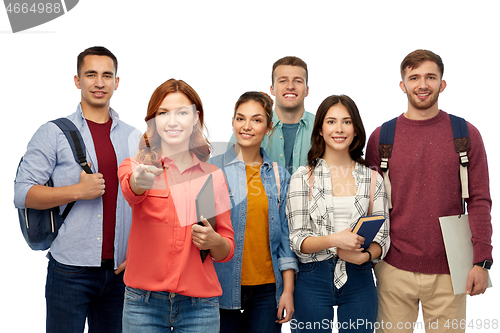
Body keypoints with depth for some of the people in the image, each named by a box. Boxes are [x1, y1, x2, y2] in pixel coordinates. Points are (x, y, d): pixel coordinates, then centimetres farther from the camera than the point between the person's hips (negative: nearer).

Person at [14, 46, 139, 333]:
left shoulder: (134, 137, 11)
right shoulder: (54, 133, 0)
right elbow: (23, 193, -6)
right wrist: (78, 191, -17)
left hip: (120, 269, 4)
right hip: (70, 270, -3)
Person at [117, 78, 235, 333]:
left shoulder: (214, 176, 7)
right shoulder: (136, 166, 1)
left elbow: (227, 251, 12)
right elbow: (130, 190, -24)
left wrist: (214, 242, -11)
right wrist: (140, 181, -46)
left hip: (199, 304, 2)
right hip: (144, 302, -1)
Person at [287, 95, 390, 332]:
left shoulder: (372, 178, 6)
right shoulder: (303, 177, 0)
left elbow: (382, 238, 6)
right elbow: (297, 240, -4)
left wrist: (364, 256, -14)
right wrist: (334, 240, -21)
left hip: (359, 280, 2)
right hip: (313, 280, -1)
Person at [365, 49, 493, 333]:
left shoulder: (466, 135, 2)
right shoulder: (382, 137, 3)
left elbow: (479, 202, 1)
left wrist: (481, 261, -5)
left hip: (449, 272, 0)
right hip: (395, 270, 0)